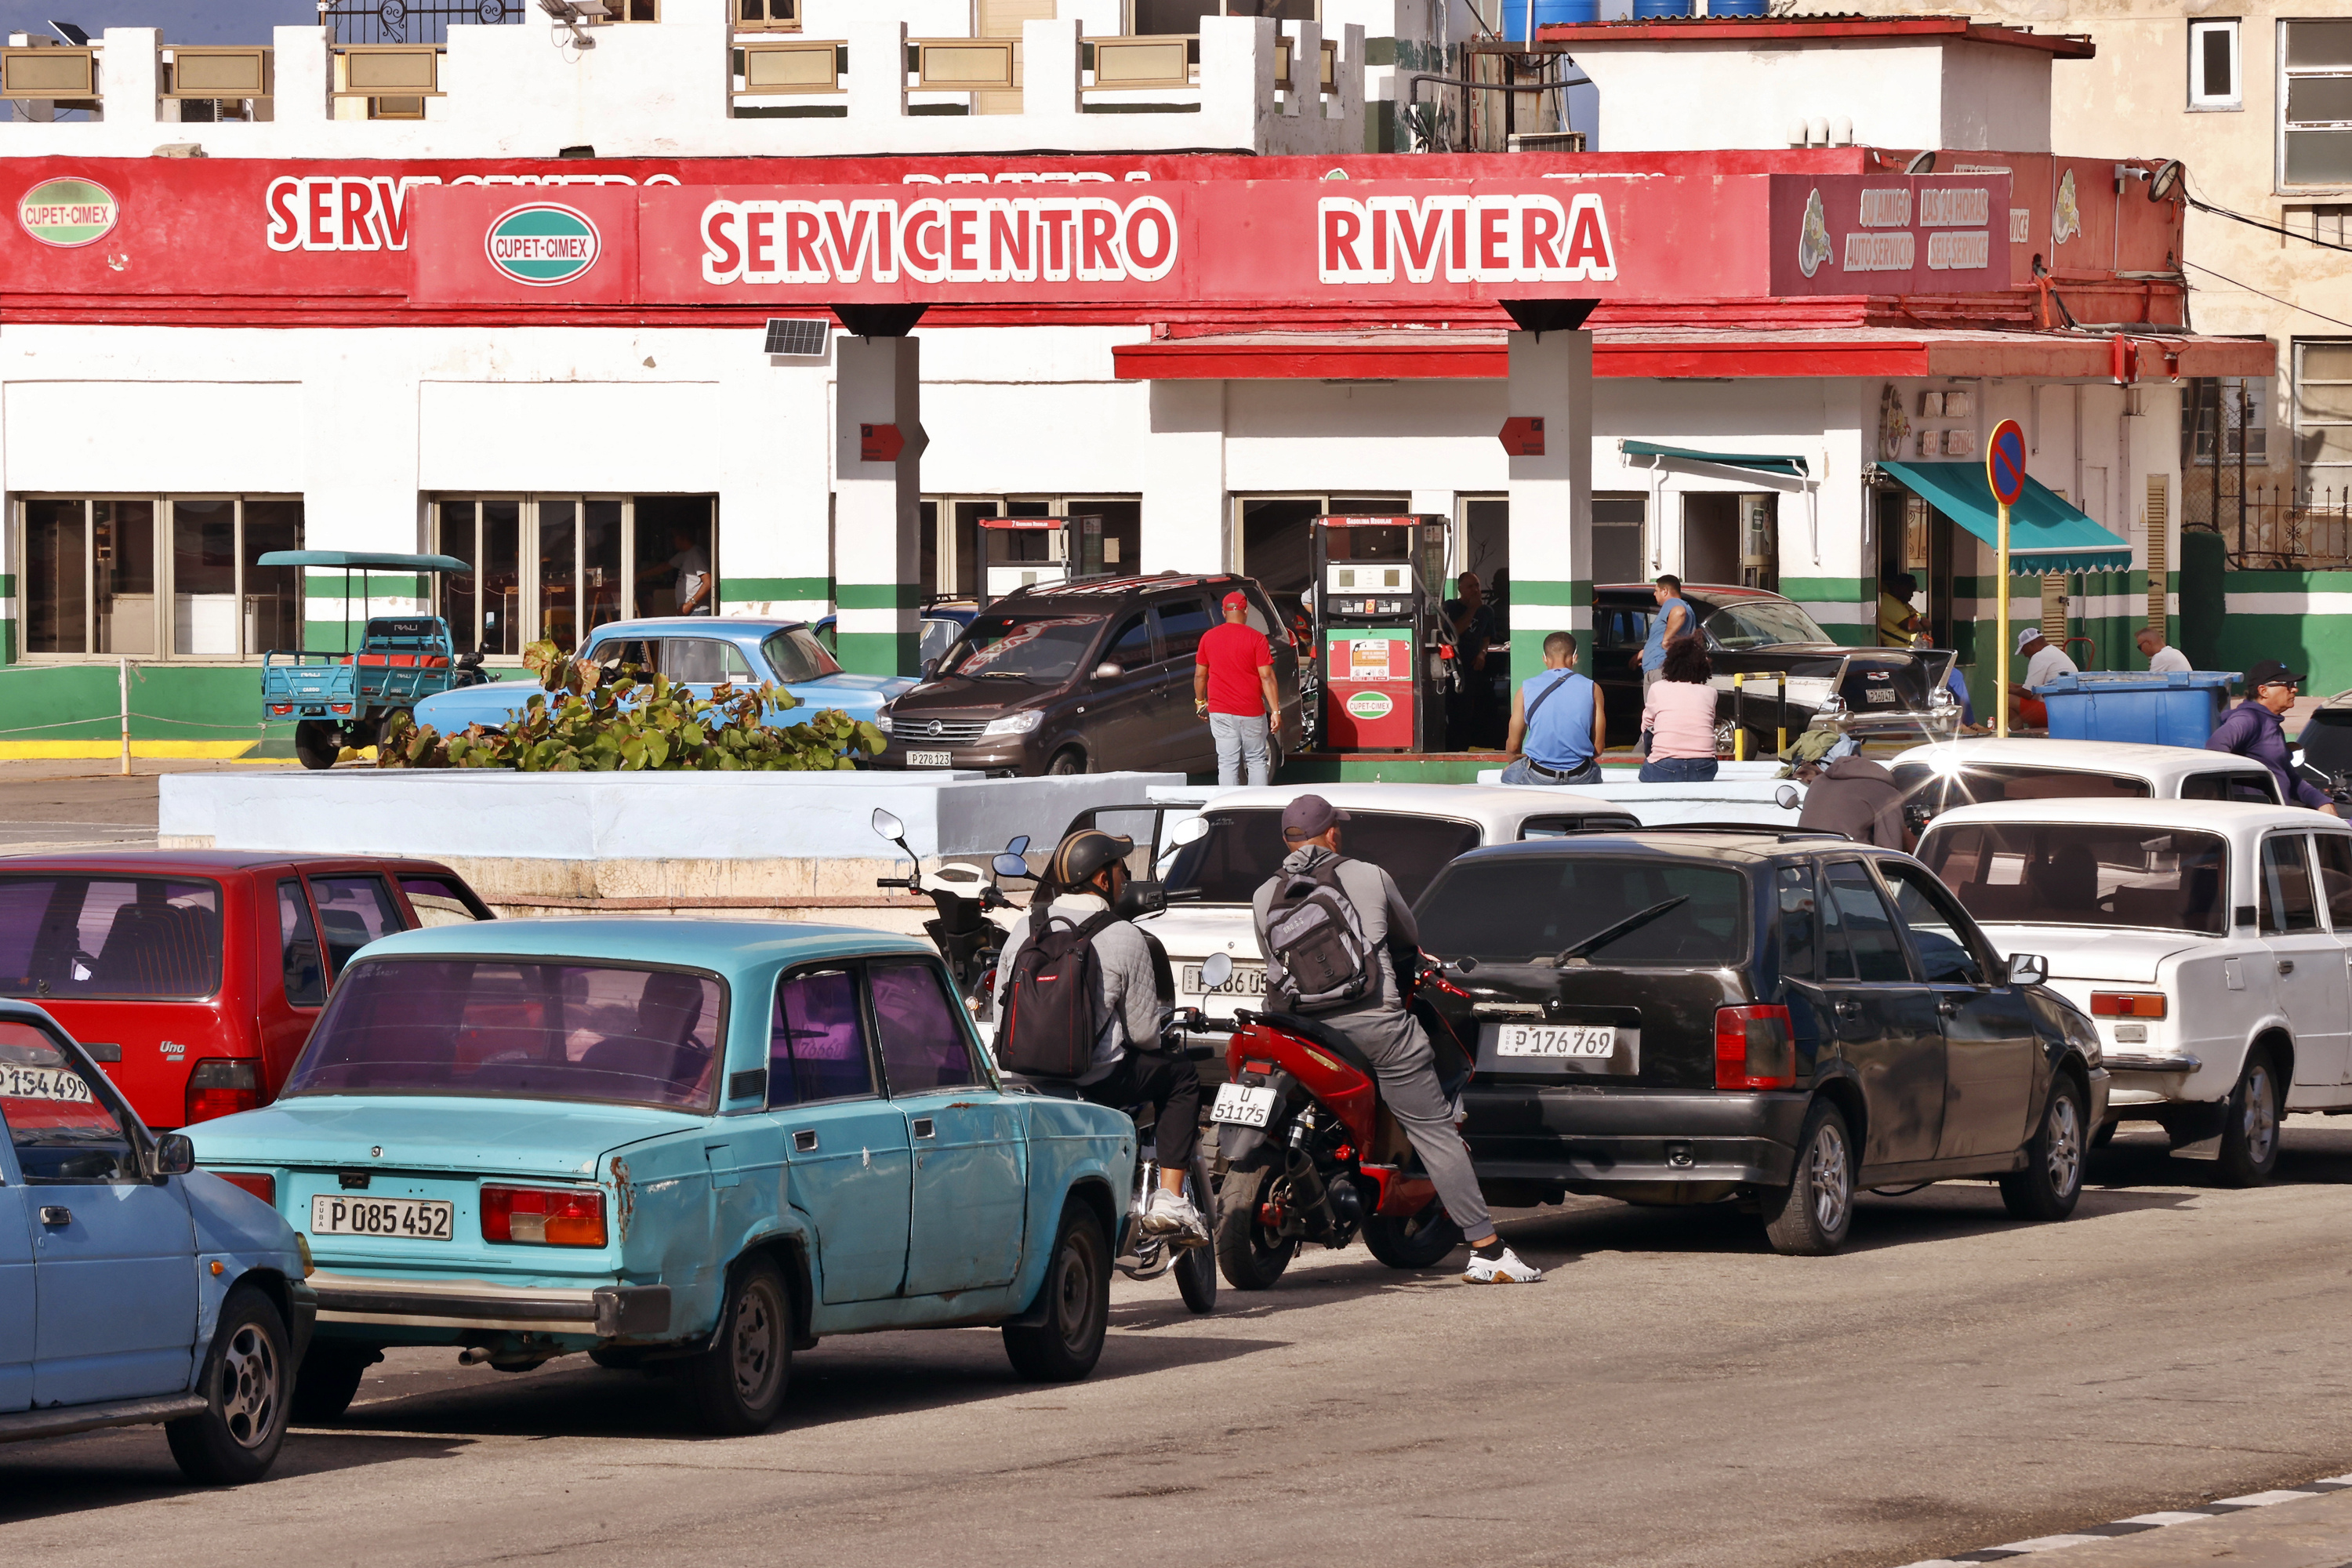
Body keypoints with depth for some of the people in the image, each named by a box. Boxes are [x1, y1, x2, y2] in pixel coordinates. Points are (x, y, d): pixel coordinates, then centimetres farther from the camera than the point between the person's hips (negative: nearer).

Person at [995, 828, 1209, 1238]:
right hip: (1096, 1081, -5)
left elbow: (1000, 1010, 9)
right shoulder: (1126, 939, -8)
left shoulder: (1025, 928, 4)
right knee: (1181, 1077, 18)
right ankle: (1169, 1201, 9)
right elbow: (1143, 1031, -5)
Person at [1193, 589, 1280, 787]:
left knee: (1227, 762, 3)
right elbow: (1266, 677, -10)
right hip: (1251, 711, -2)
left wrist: (1200, 701, 24)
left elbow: (1200, 674, 9)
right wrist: (1275, 710, -7)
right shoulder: (1256, 639, -8)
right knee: (1257, 759, 11)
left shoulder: (1208, 637, 1)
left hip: (1220, 711, 2)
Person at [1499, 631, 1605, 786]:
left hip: (1538, 778, -1)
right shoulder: (1592, 689, -2)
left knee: (1508, 771, 32)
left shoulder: (1526, 689, -2)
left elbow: (1513, 746, 5)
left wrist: (1513, 761, 27)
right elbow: (1598, 749, 2)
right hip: (1581, 777, 1)